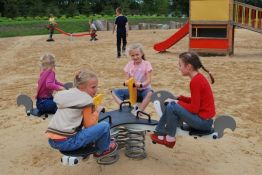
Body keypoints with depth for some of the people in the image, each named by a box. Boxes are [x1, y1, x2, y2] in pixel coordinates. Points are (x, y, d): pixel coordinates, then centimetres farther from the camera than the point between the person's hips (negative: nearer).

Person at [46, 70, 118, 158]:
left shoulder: (68, 94, 14)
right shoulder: (85, 99, -8)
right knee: (105, 126, -2)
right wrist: (96, 111, 7)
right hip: (67, 142, -9)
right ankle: (102, 149, 21)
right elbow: (89, 125, -7)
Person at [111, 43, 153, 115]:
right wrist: (126, 82, -22)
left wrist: (141, 85, -33)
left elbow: (149, 80, -12)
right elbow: (127, 79, 3)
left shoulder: (146, 64, -7)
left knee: (149, 93, -40)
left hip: (144, 89, -4)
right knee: (114, 92, -12)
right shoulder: (130, 65, 4)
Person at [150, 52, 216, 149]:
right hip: (204, 118, 9)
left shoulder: (195, 81, -21)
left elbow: (194, 109, -21)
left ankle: (170, 139, 1)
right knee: (170, 105, 9)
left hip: (203, 121, -9)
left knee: (172, 106, -15)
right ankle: (159, 133, 15)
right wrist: (179, 98, 6)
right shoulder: (198, 77, 7)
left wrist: (178, 102, -9)